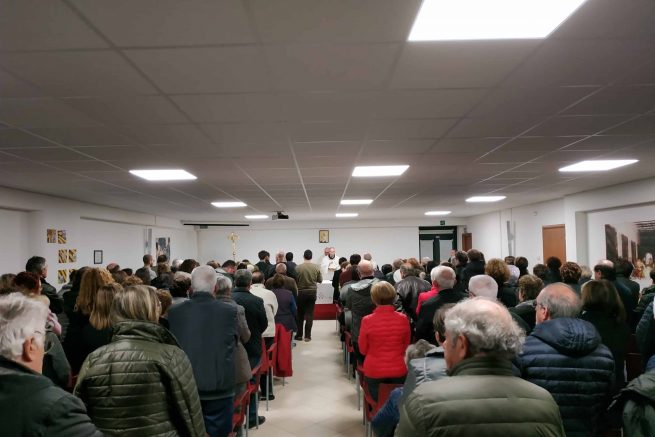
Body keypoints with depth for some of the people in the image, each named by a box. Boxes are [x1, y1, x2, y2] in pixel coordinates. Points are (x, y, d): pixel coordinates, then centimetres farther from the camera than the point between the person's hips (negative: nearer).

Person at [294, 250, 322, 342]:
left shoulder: (298, 268, -12)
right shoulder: (316, 267, -7)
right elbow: (320, 280, 1)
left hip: (301, 292, -1)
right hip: (312, 292, 1)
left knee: (300, 314, 11)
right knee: (310, 314, 6)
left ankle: (299, 335, 16)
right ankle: (307, 335, 6)